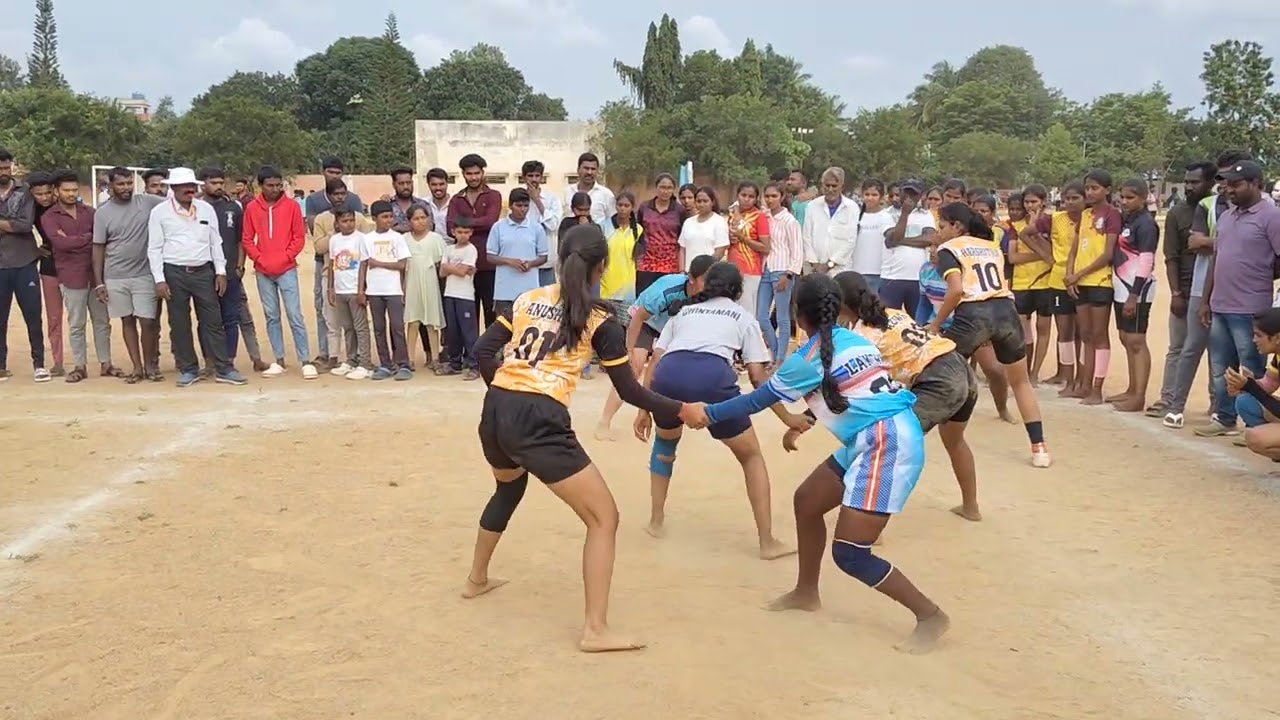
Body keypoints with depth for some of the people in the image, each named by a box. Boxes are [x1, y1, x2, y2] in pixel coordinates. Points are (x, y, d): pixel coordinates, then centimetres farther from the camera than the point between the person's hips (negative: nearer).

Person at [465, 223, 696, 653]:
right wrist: (681, 410, 13)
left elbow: (483, 351, 12)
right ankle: (595, 630, -3)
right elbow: (630, 392, 2)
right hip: (540, 423, -7)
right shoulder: (600, 321, 1)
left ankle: (477, 579, 50)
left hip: (494, 412, 7)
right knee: (604, 518, 3)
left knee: (509, 486, 38)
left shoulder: (527, 300, 15)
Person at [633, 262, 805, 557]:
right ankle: (768, 542, 16)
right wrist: (787, 417, 26)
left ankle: (656, 522, 35)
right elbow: (758, 377, 18)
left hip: (669, 375, 2)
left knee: (664, 441, 35)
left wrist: (644, 410, 23)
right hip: (713, 377, -2)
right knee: (751, 456, 20)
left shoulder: (683, 311, 35)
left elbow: (655, 362, 23)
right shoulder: (743, 317, 28)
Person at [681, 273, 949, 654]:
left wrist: (707, 413, 16)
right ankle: (806, 592, 34)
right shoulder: (855, 340, 12)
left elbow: (757, 400, 3)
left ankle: (930, 616, 3)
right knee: (807, 500, 20)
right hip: (875, 440, 9)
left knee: (849, 554, -6)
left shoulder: (809, 358, -9)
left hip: (888, 446, -9)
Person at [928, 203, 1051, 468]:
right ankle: (1039, 448, 18)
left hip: (973, 315, -4)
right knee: (1021, 382, 23)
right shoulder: (992, 247, 27)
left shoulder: (948, 249, 10)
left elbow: (956, 290, -6)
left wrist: (935, 324, 2)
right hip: (1006, 311, 5)